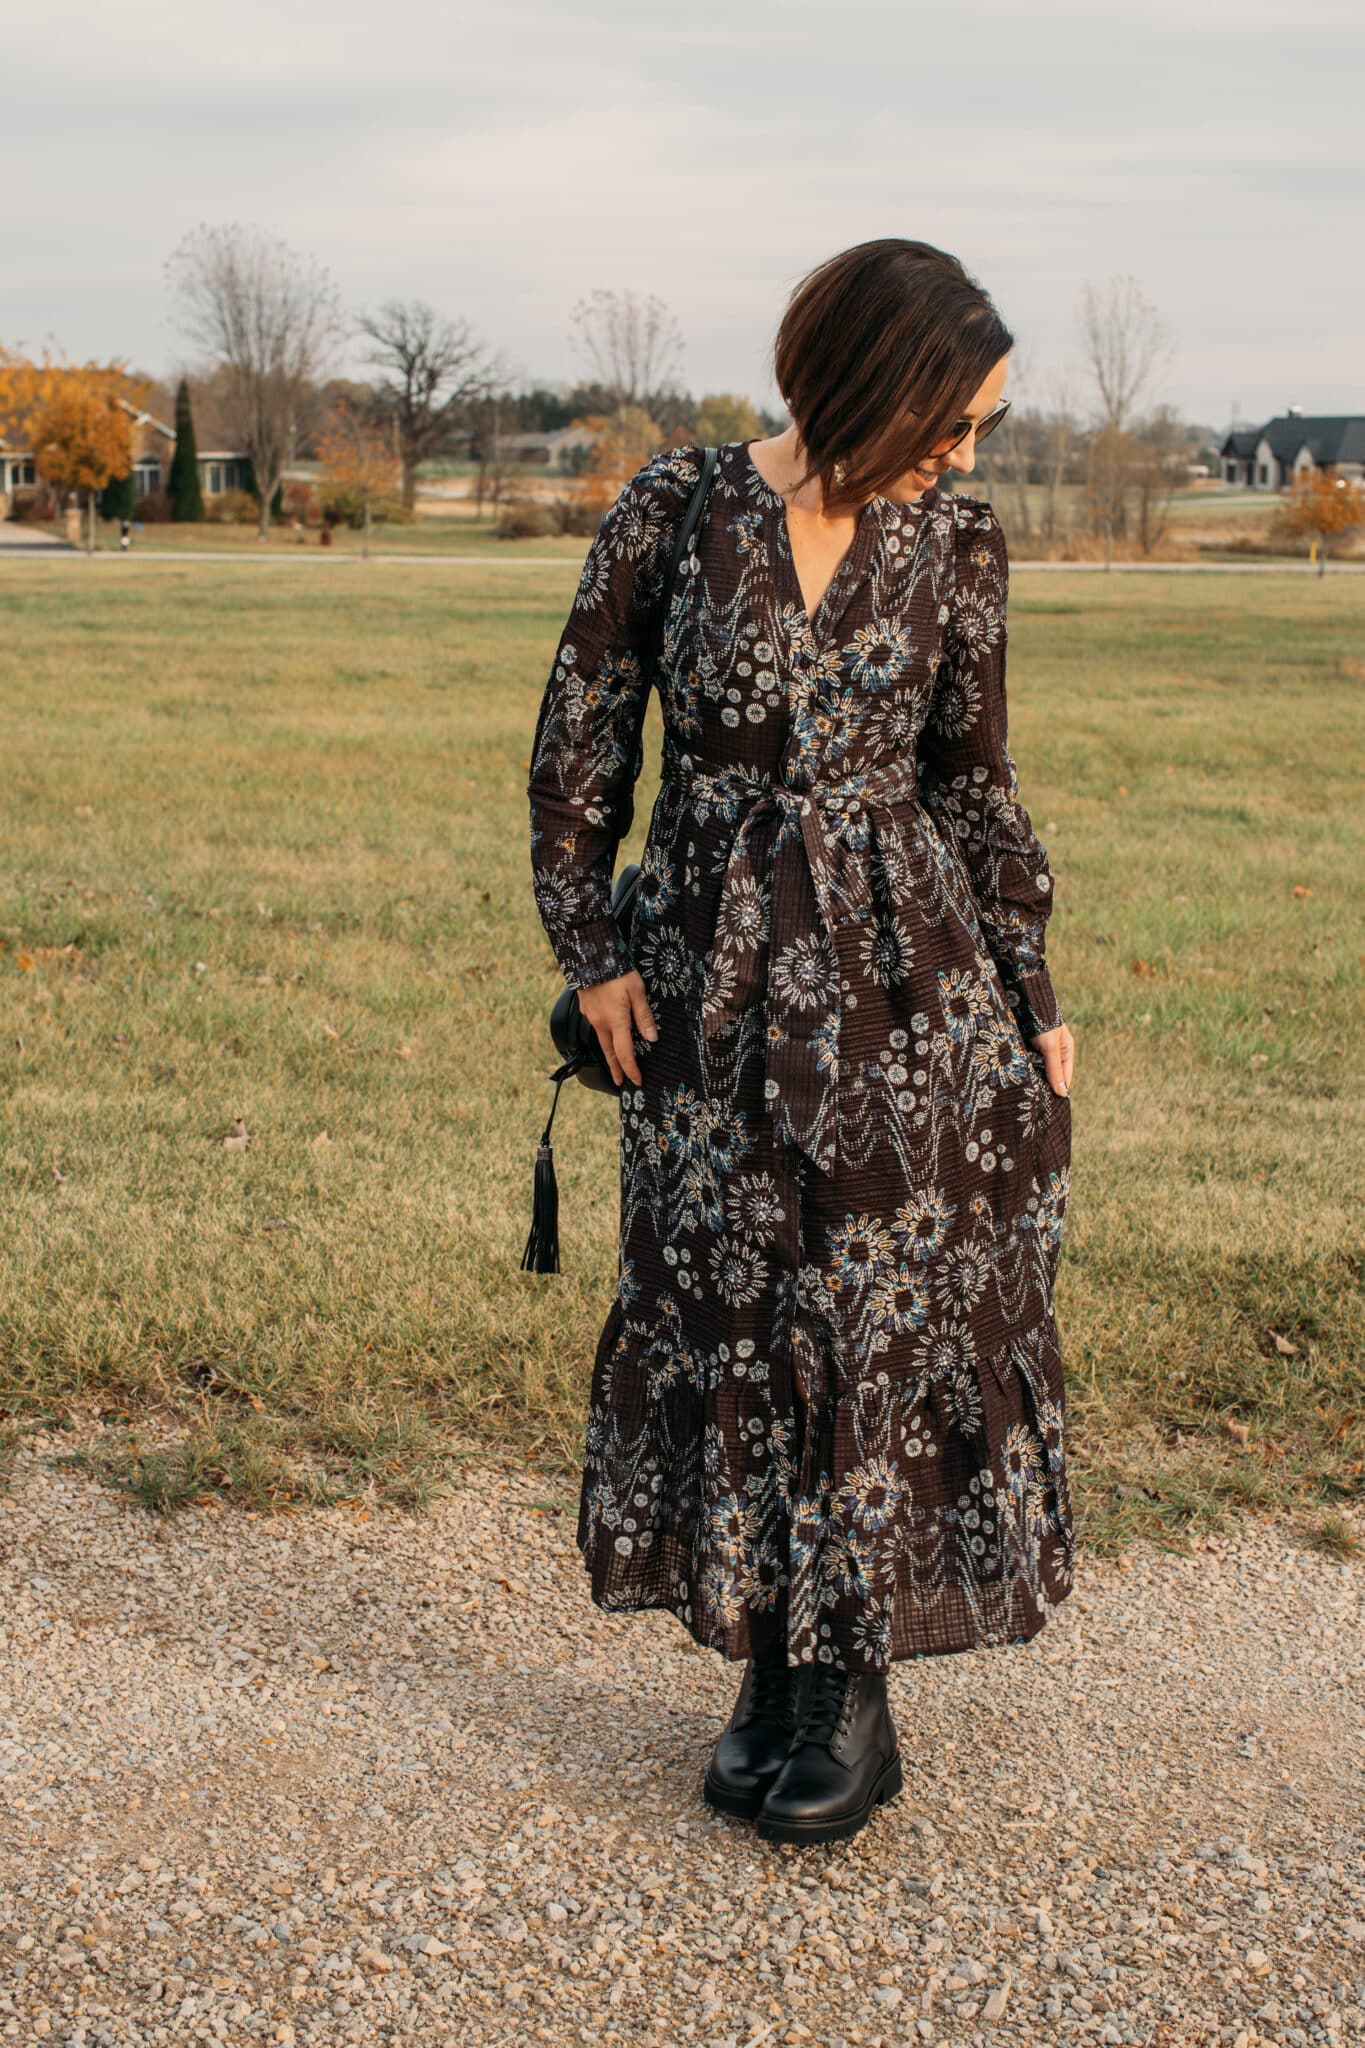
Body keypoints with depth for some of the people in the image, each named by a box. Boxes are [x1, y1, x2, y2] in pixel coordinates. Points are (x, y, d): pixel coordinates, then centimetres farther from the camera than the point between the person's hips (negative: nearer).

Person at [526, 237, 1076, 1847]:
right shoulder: (672, 511, -4)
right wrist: (590, 950, -3)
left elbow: (976, 780, 9)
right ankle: (771, 1666, 22)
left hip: (906, 971, 1)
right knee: (723, 1319, 5)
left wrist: (1033, 996, 8)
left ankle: (855, 1688, 17)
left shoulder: (955, 542, 1)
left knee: (891, 1312, 2)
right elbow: (577, 745, 3)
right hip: (714, 979, 0)